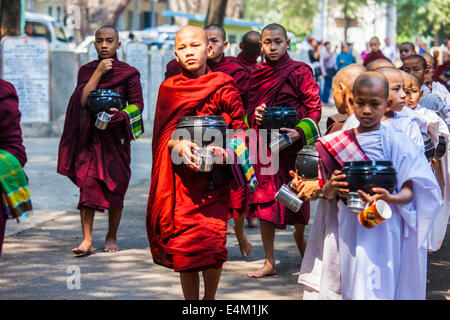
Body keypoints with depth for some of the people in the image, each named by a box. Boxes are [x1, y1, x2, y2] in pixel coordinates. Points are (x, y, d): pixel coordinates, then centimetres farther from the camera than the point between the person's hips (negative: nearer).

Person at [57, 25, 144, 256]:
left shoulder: (129, 73, 3)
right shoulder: (86, 70, 8)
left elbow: (137, 105, 0)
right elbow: (82, 100, -6)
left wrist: (120, 114, -19)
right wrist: (98, 73, -10)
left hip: (115, 135, -1)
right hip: (91, 135, 1)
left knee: (115, 188, 4)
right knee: (87, 185, -11)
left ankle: (111, 237, 20)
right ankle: (87, 240, -13)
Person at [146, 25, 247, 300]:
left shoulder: (224, 87, 1)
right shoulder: (169, 89, 9)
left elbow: (241, 132, 3)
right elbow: (163, 134, 5)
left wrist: (224, 150, -17)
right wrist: (179, 145, -17)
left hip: (213, 177, -2)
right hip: (179, 178, 2)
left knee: (210, 243, -11)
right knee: (183, 245, -1)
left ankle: (210, 299, 14)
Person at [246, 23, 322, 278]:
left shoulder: (300, 71, -5)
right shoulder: (256, 74, 10)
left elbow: (314, 108, -6)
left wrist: (300, 132, -22)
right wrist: (255, 114, -2)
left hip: (292, 144, -4)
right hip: (264, 145, 4)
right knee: (264, 202, 1)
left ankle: (300, 237, 37)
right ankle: (269, 262, 8)